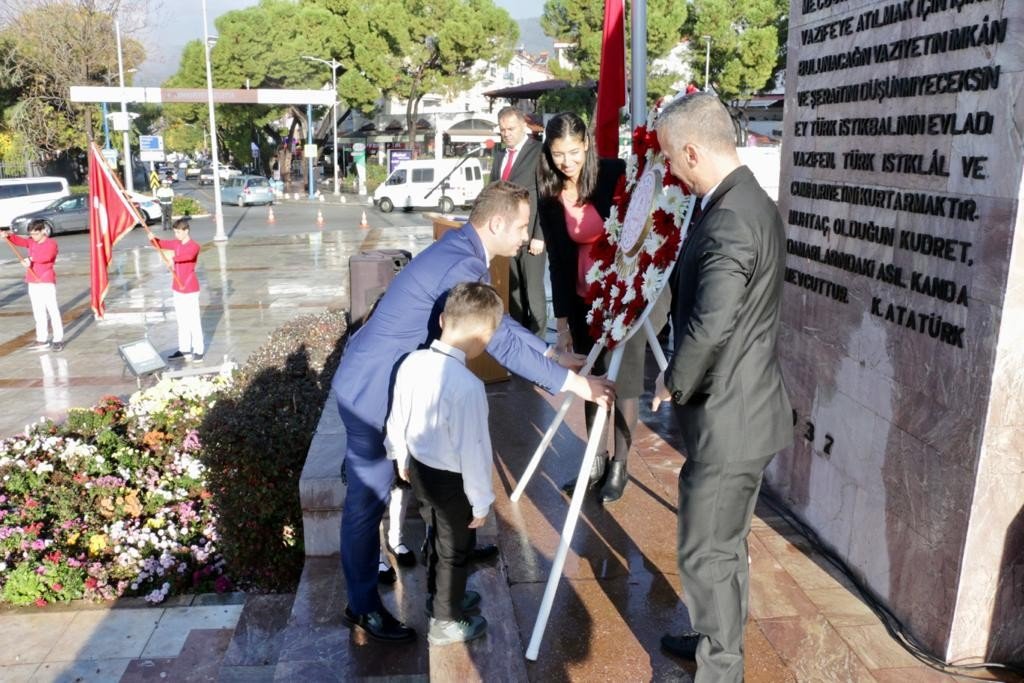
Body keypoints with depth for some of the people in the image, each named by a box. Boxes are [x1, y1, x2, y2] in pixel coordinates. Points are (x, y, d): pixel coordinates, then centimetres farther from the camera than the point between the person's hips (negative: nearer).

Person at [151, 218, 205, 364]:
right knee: (181, 320, 14)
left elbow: (188, 255, -34)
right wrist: (152, 238, -10)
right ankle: (184, 349, 22)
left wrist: (174, 257, -49)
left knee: (193, 320, -3)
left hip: (190, 288, -8)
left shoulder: (194, 246, -15)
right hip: (177, 287, 8)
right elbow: (161, 243, 11)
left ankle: (198, 351, 2)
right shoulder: (176, 243, 8)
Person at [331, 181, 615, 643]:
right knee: (368, 498, 3)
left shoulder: (461, 251, 5)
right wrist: (573, 383, -22)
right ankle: (363, 606, 19)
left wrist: (550, 355, 15)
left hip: (392, 382, 10)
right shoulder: (461, 266, -28)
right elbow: (503, 343, -28)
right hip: (373, 391, -10)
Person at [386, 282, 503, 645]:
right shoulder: (467, 385, -32)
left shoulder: (412, 362, -10)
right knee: (454, 549, 16)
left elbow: (398, 416, 4)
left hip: (418, 468, 7)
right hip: (451, 480, -7)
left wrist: (401, 457, 21)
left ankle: (439, 596, 51)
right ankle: (445, 623, 35)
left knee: (437, 536, 29)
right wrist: (481, 500, -11)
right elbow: (473, 449, -25)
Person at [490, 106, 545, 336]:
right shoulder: (499, 155, 15)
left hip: (529, 236, -6)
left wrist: (539, 236, -15)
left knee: (533, 290, 2)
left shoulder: (539, 152, -7)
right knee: (512, 290, 11)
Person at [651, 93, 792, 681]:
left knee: (706, 554, 6)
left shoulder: (730, 220, -24)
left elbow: (709, 326, -32)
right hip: (747, 407, 10)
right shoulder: (754, 202, 9)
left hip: (727, 419, -10)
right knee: (728, 543, 24)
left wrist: (674, 384, -15)